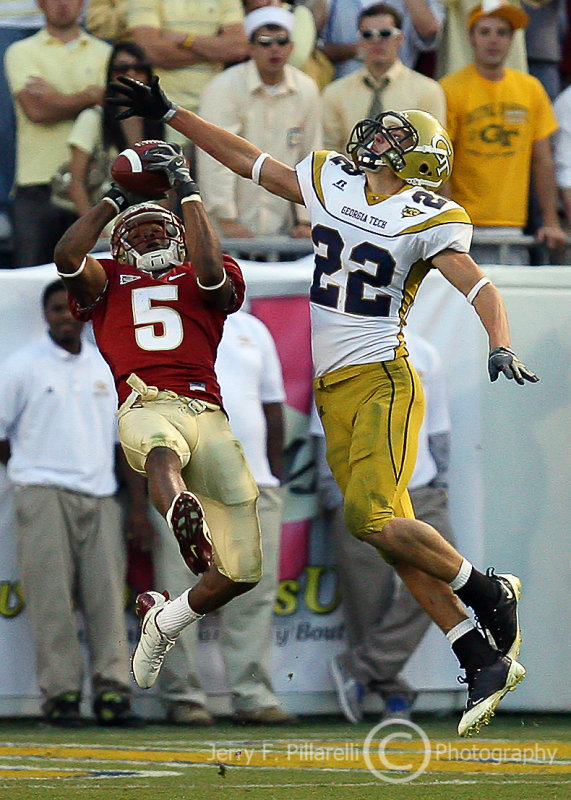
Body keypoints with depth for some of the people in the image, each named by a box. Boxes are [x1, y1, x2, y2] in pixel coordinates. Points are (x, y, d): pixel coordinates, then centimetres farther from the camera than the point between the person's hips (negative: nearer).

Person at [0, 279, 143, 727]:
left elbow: (122, 435, 20)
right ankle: (60, 693, -7)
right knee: (52, 597, -8)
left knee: (108, 594, -3)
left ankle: (112, 691, -3)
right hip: (44, 498, -4)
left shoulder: (106, 368, 15)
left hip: (100, 496, 4)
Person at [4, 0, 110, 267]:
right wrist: (89, 97, -2)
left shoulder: (104, 54, 15)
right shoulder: (21, 52, 10)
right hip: (38, 183, -1)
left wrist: (58, 101, -7)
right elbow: (35, 109, -5)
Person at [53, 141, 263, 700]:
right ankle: (183, 515, -77)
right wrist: (116, 199, 15)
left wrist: (189, 194, 5)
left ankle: (165, 619, 24)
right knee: (163, 451, -44)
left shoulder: (197, 280, 25)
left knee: (242, 569, 0)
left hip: (207, 412, 2)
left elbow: (211, 271, 0)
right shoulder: (108, 283, 26)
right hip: (145, 407, -2)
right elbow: (67, 257, 6)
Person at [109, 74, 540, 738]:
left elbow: (478, 286, -17)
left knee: (373, 519, -21)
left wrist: (500, 346, -35)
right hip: (330, 389, 6)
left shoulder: (428, 219, -7)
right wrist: (170, 116, 21)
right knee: (388, 533, 2)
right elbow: (248, 161, 18)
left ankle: (488, 592, 1)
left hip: (382, 381, -6)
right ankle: (484, 661, 5)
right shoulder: (327, 182, 9)